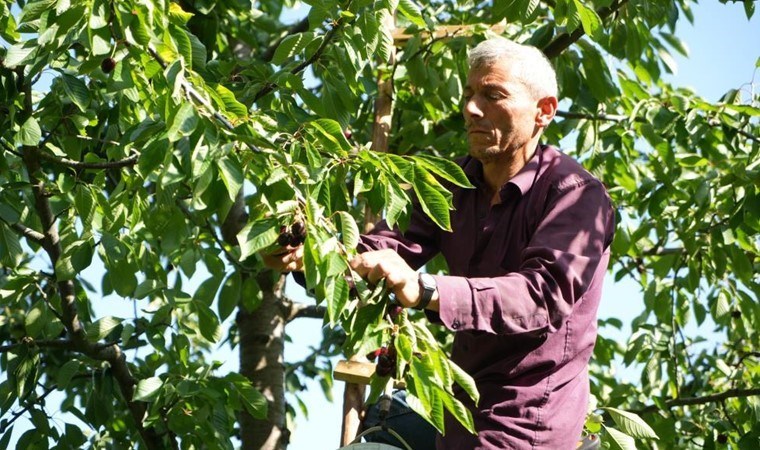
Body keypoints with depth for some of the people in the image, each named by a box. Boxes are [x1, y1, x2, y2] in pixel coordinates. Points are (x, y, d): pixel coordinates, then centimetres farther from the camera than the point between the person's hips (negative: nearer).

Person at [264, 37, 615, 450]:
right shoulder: (454, 183, 5)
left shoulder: (577, 195, -16)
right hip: (463, 404, 6)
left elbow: (544, 294, -31)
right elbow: (387, 247, -9)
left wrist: (425, 291, -43)